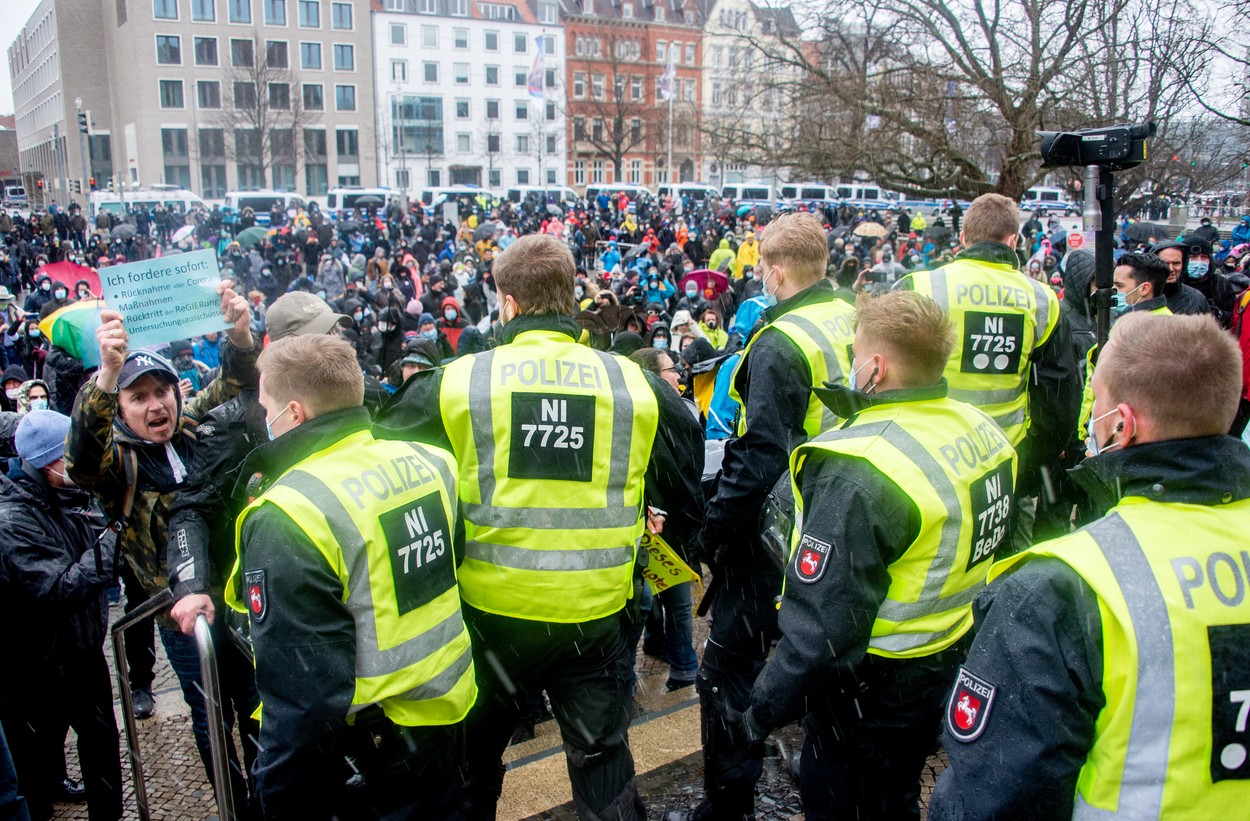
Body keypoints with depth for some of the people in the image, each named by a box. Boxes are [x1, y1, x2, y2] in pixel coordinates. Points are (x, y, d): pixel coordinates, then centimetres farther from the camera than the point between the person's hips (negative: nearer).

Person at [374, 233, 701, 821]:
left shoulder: (457, 382, -10)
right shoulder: (635, 384, -6)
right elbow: (684, 491, 7)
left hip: (493, 607, 0)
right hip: (597, 612, 1)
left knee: (473, 761, 24)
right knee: (602, 760, 18)